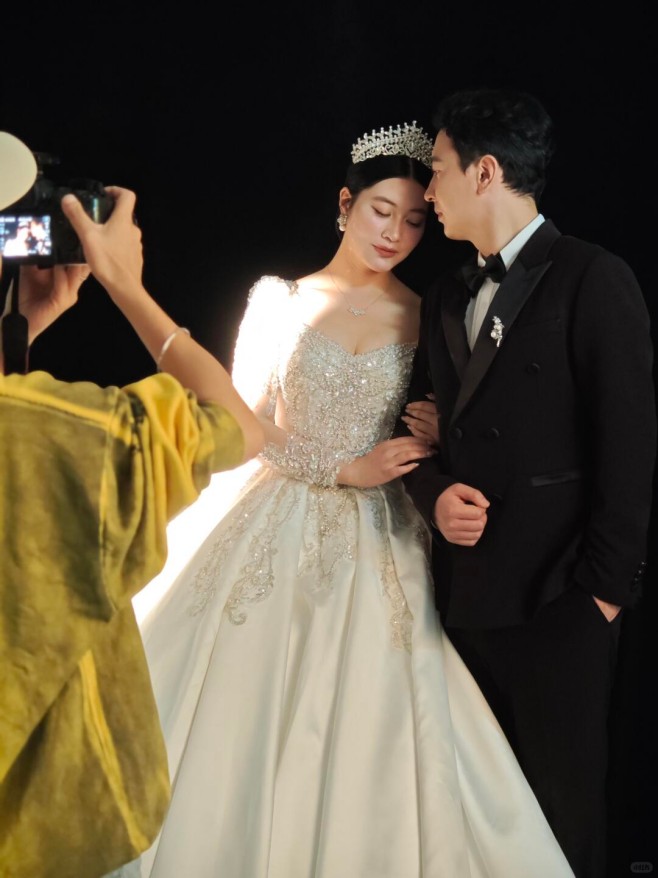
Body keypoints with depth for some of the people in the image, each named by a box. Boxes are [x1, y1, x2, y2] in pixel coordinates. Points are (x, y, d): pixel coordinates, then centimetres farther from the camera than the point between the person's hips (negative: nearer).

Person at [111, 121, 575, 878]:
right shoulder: (279, 299, 2)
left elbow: (424, 435, 11)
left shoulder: (424, 318, 6)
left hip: (378, 543, 1)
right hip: (281, 531, 0)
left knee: (366, 726, -2)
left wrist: (433, 440, -12)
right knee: (248, 720, 1)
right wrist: (345, 468, -12)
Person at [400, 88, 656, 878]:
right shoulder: (445, 296, 15)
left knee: (562, 811, 5)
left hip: (556, 599, -6)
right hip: (464, 592, 6)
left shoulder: (593, 280, -6)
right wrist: (435, 494, -3)